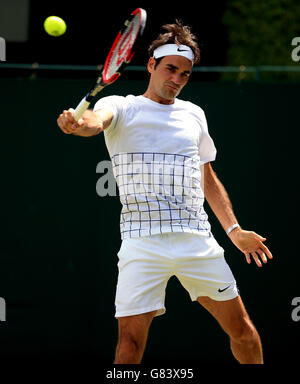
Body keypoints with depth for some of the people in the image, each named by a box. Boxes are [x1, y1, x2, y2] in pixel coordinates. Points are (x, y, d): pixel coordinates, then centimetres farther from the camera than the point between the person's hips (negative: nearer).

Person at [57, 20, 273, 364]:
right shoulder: (121, 107, 4)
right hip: (142, 243, -4)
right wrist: (78, 124, -44)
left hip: (198, 241, 4)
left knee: (242, 330, 7)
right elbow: (98, 119, -20)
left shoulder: (193, 114, 18)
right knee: (130, 339, -14)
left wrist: (234, 230, 21)